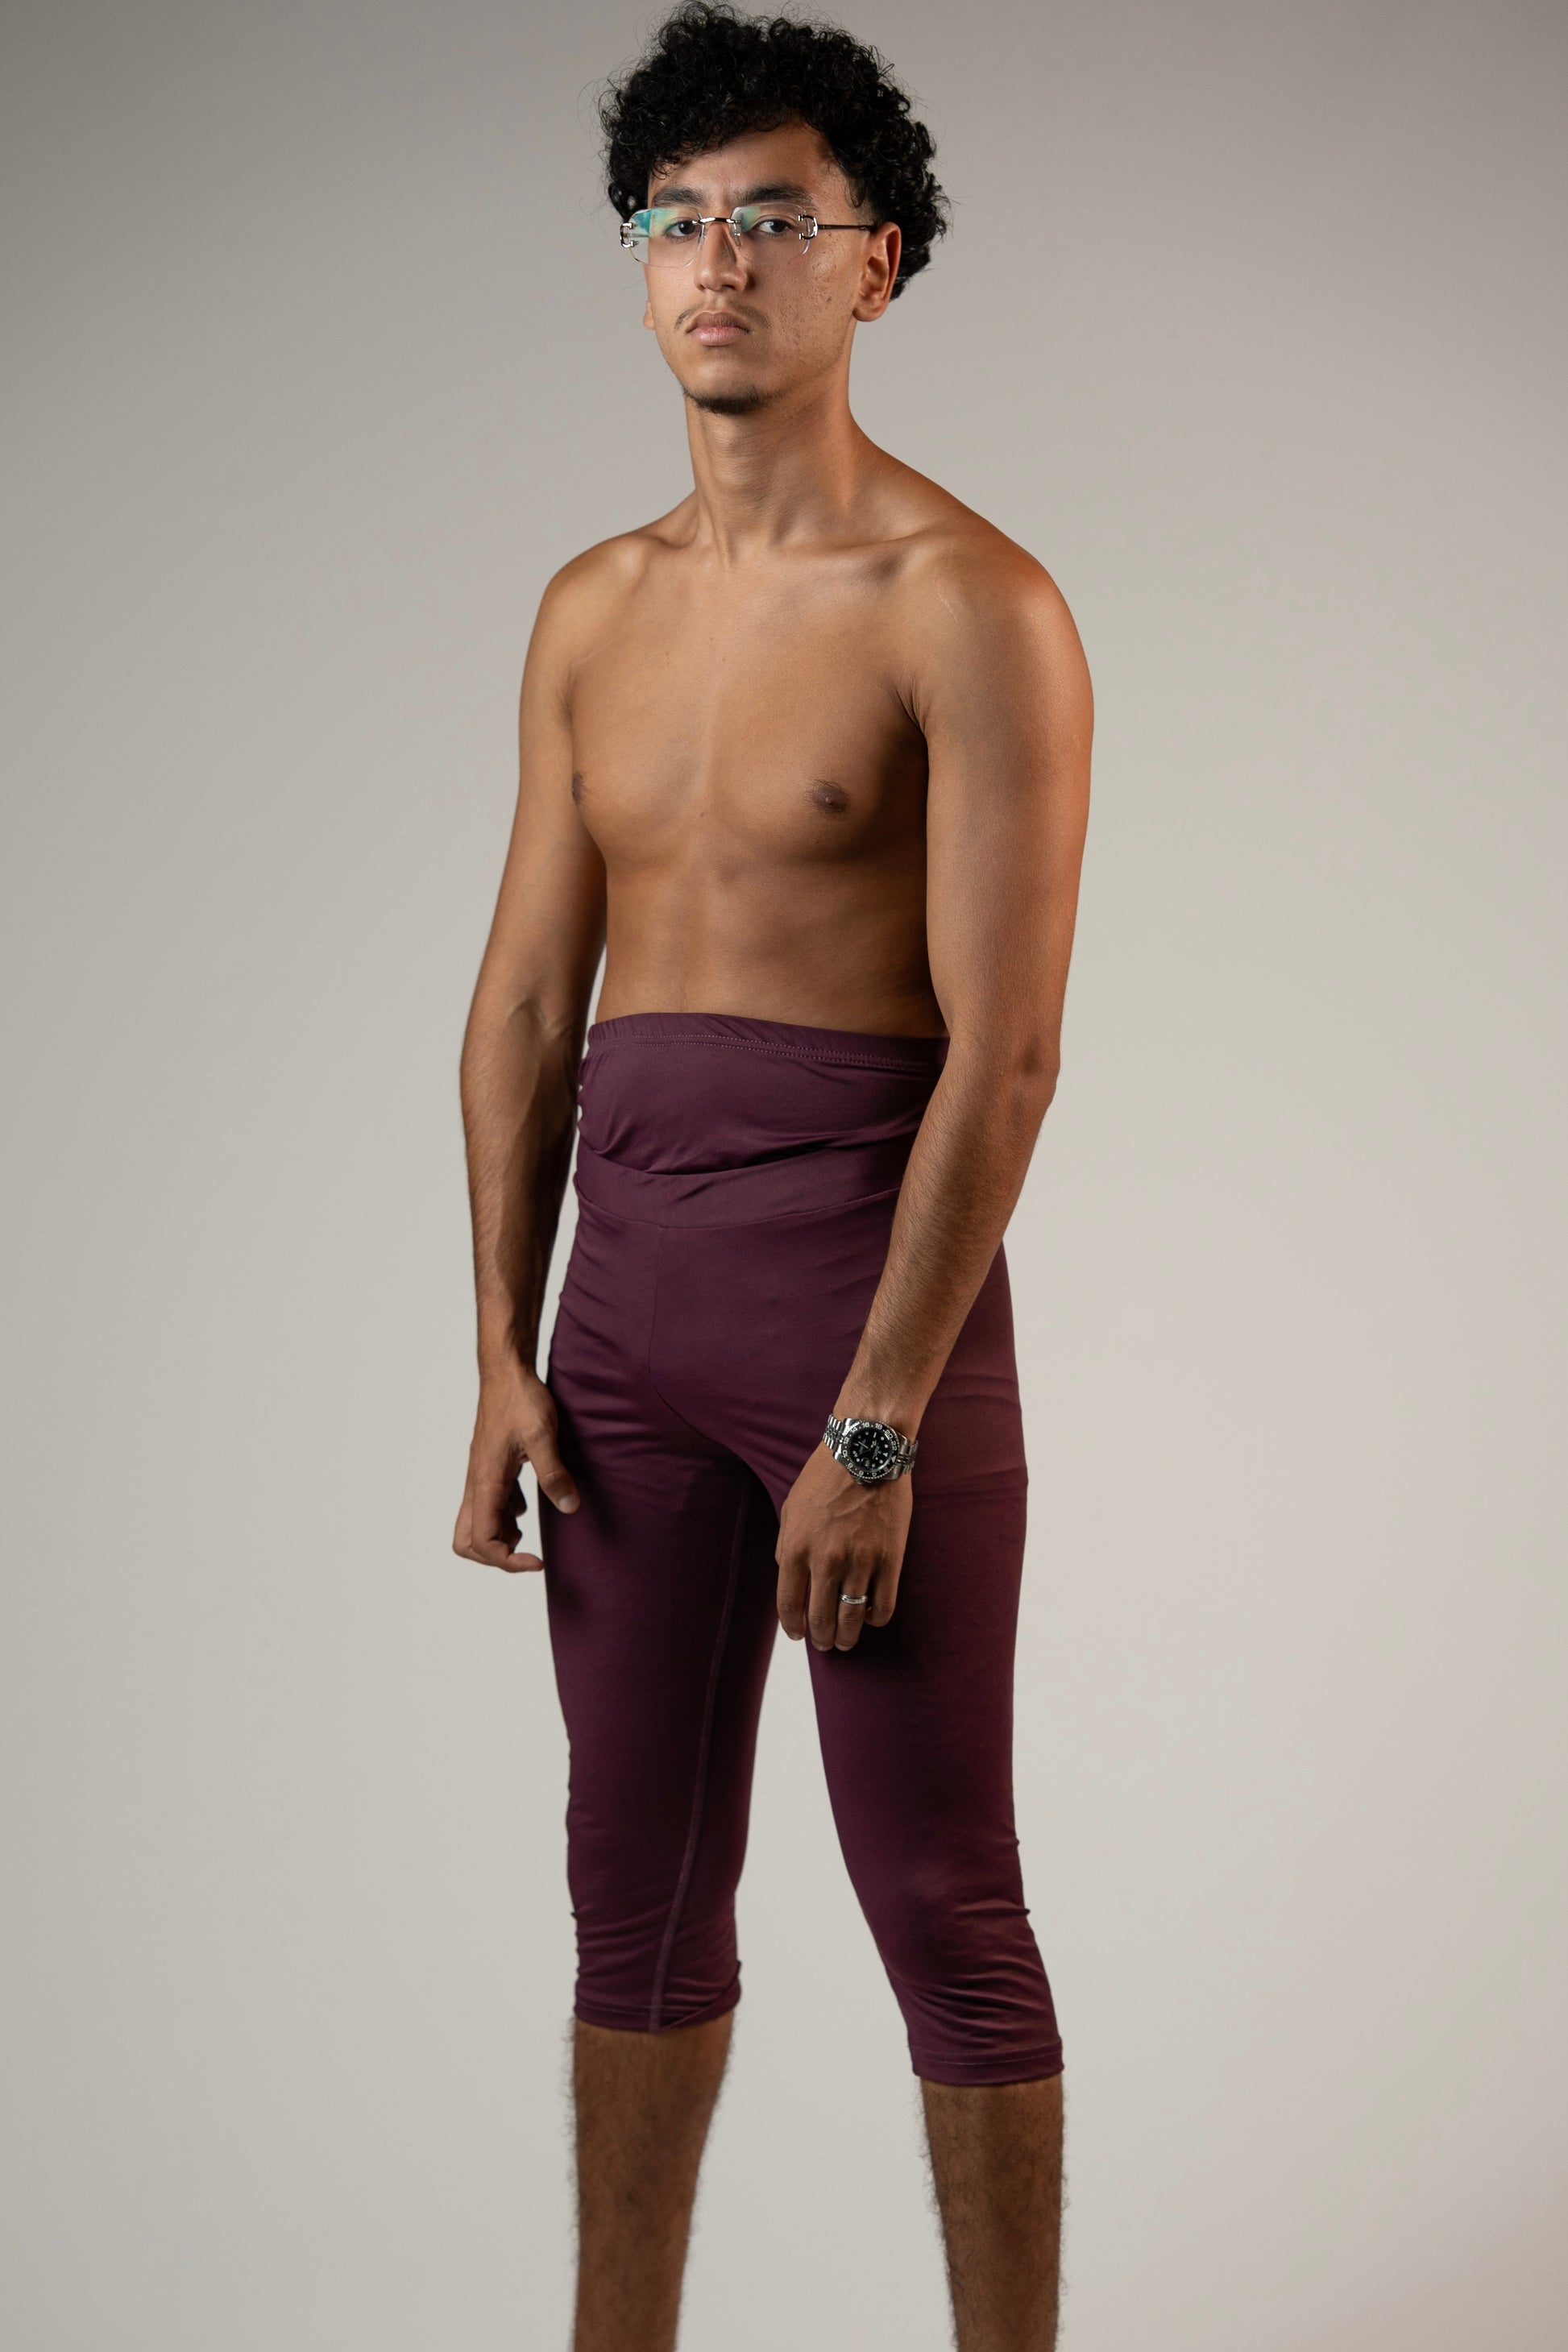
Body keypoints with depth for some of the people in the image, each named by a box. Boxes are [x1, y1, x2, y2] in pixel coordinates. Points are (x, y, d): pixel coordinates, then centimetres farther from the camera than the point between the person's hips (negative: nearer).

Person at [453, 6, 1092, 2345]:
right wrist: (507, 1356, 4)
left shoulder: (970, 605, -8)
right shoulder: (595, 610, 12)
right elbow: (526, 1003, 12)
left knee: (938, 1896, 3)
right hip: (626, 1290, 6)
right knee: (640, 1874, 14)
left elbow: (1005, 1053, -14)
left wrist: (875, 1433, -17)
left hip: (878, 1274, -6)